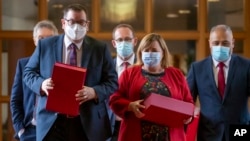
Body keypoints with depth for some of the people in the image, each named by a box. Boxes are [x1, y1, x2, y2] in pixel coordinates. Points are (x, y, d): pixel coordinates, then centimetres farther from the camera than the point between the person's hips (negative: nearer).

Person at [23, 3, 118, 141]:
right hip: (52, 122, 0)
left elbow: (112, 82, 2)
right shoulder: (45, 45, 4)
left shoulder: (100, 48, 2)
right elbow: (28, 72, 10)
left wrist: (94, 92, -19)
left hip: (88, 122, 0)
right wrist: (42, 83, -13)